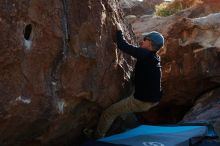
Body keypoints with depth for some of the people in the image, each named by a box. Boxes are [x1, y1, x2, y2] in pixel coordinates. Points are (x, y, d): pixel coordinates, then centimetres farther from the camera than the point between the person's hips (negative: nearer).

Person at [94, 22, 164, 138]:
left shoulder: (145, 54, -19)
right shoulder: (155, 57, 7)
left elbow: (122, 45, -20)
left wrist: (119, 30, -4)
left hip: (142, 101, -9)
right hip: (154, 100, 9)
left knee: (109, 113, 1)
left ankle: (97, 137, 12)